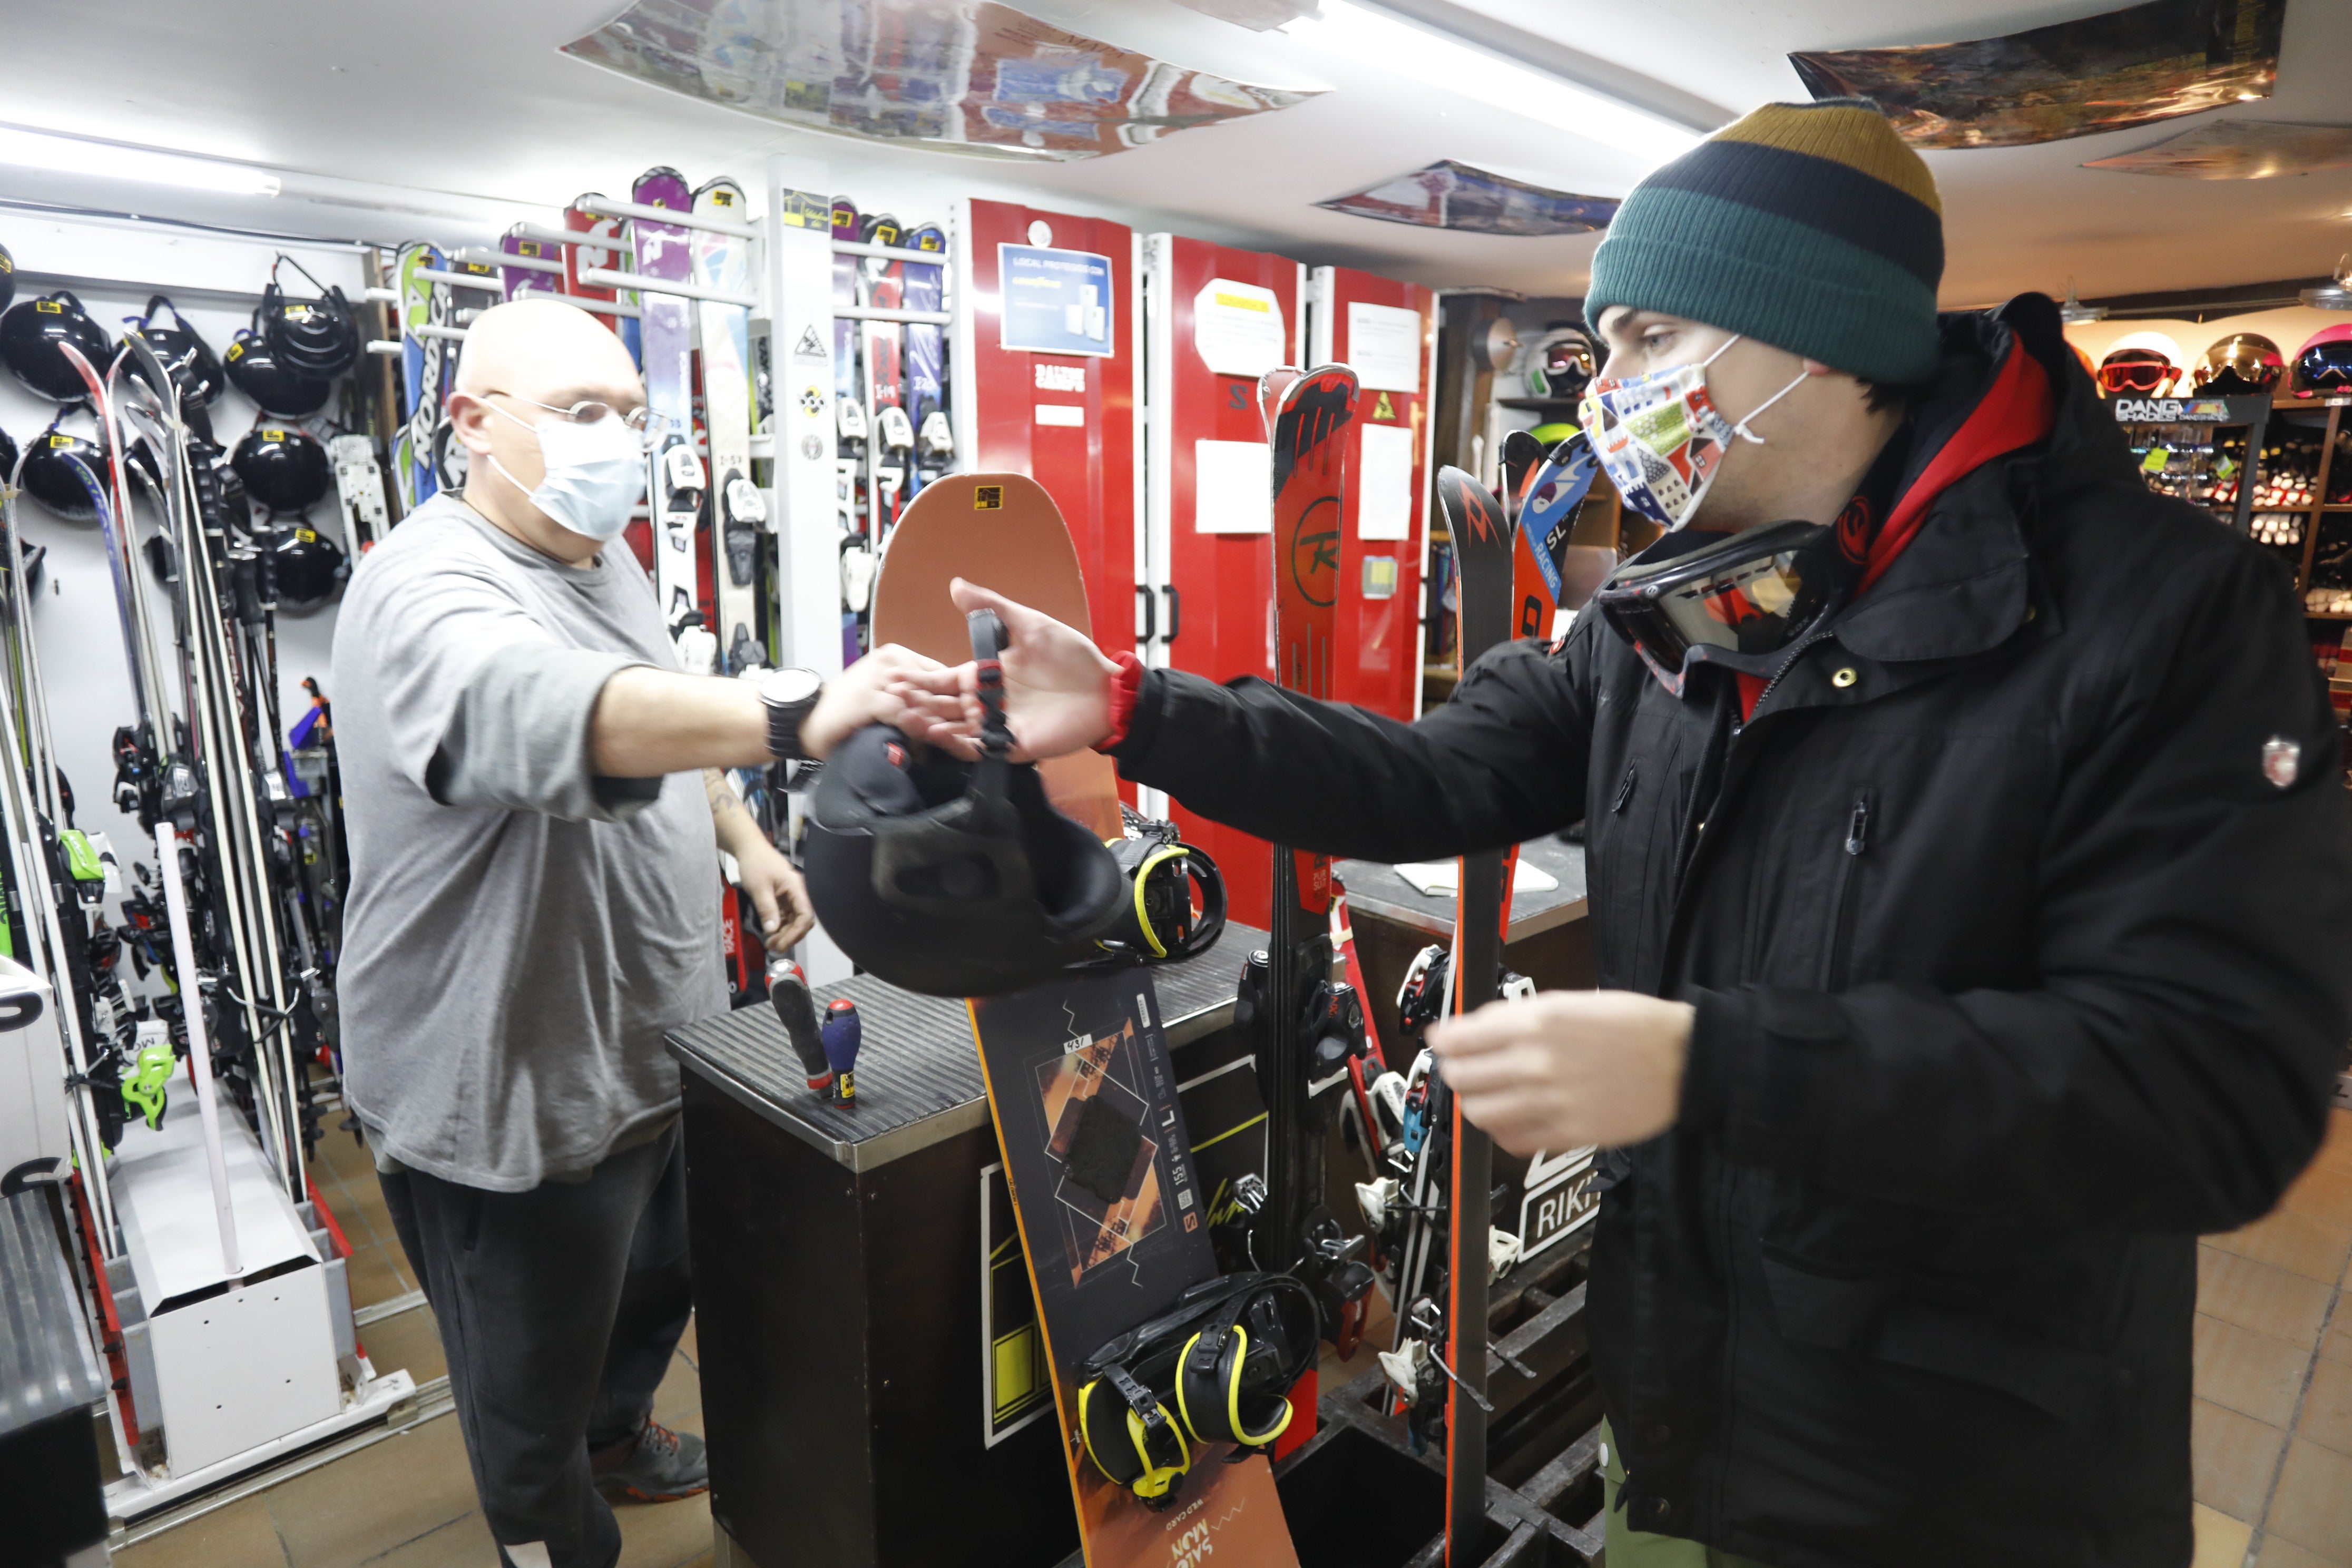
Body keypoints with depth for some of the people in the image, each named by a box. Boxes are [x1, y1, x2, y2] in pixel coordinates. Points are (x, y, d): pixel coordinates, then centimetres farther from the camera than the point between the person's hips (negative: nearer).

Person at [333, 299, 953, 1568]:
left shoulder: (603, 556, 5)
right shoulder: (428, 592, -26)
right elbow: (558, 715, -48)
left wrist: (745, 841, 12)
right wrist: (801, 722, -60)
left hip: (649, 1051, 9)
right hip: (509, 1098, -9)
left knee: (661, 1286, 31)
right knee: (532, 1397, 16)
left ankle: (618, 1437, 58)